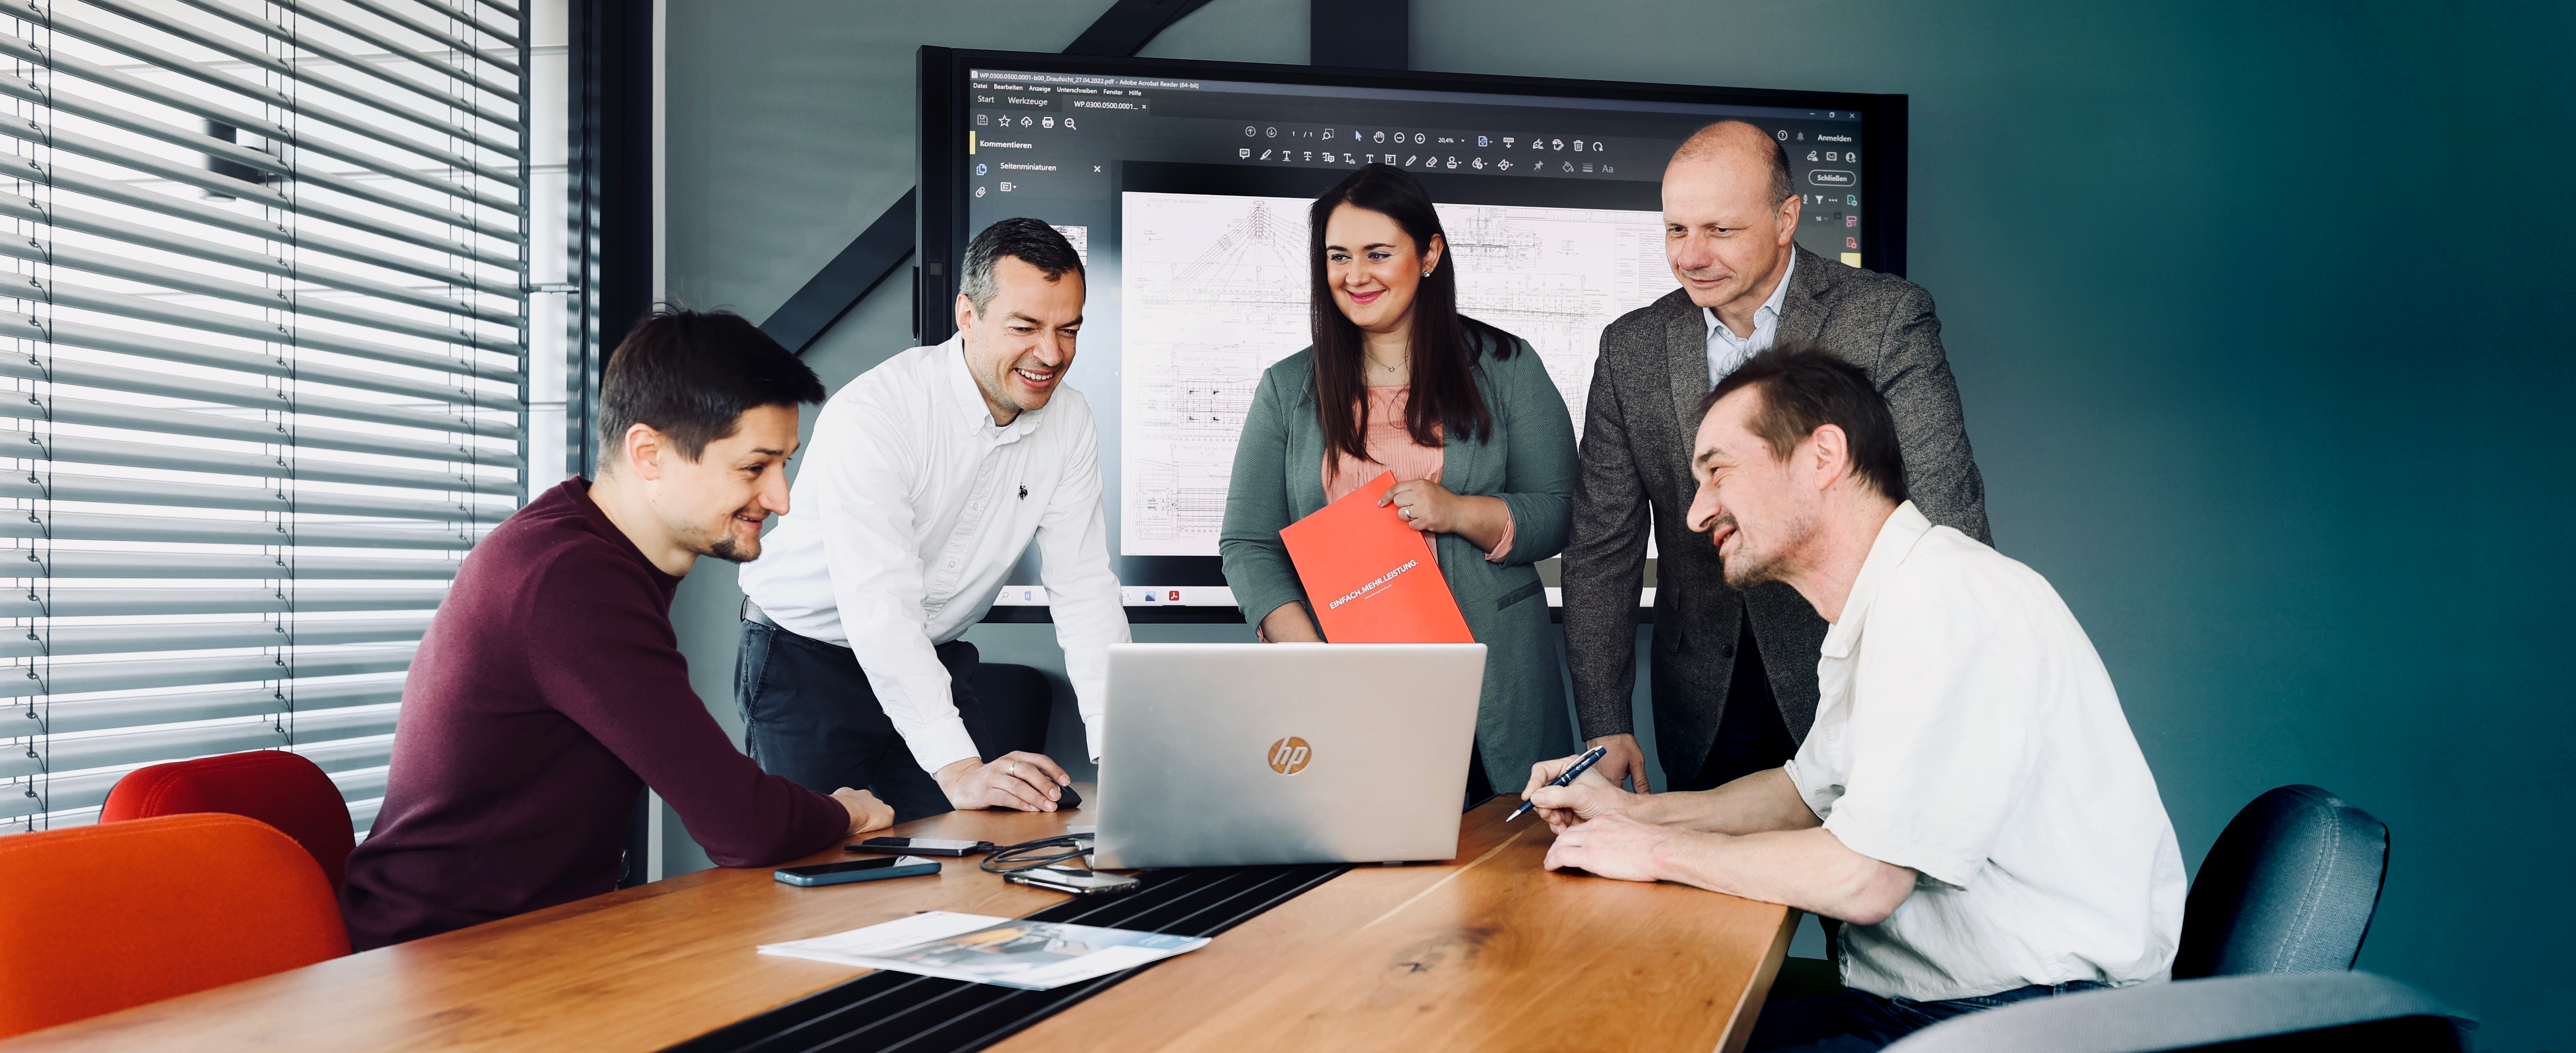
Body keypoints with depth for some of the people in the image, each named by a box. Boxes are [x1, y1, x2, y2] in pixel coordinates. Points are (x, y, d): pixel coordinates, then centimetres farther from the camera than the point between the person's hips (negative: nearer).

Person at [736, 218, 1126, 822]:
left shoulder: (1070, 422, -7)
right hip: (807, 661, -4)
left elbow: (1084, 589, -8)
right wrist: (958, 769, -42)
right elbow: (879, 608, -34)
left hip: (935, 663, 5)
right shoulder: (871, 415, -27)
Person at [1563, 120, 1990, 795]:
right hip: (1704, 713, 3)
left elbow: (1947, 524, -12)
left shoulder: (1888, 321, -9)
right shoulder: (1631, 348, 2)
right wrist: (1605, 728, -2)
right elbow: (1602, 546, 4)